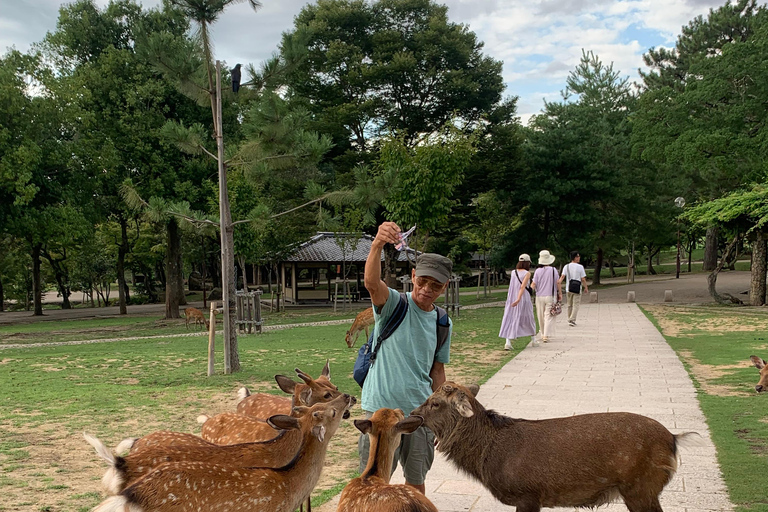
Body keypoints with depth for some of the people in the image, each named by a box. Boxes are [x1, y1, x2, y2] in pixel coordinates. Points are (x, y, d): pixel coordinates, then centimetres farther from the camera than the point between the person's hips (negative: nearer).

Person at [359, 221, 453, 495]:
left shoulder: (443, 325, 6)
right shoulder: (394, 304, -9)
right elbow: (371, 282, -32)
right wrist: (377, 245, -50)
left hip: (420, 412, 4)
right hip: (382, 408, -4)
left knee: (416, 481, 17)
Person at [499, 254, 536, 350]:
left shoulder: (513, 272, 6)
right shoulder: (527, 273, -9)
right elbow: (523, 286, -20)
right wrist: (518, 299, -27)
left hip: (512, 299, 4)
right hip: (523, 299, -4)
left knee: (510, 319, 1)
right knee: (529, 319, 13)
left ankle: (508, 342, -12)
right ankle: (533, 340, 27)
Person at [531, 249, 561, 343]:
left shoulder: (538, 271, -3)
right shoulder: (553, 270, -4)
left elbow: (534, 284, -4)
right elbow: (557, 283, 0)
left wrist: (530, 288, 17)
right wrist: (560, 293, 12)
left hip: (539, 296, 1)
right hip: (550, 296, -1)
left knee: (541, 317, 12)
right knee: (549, 316, -2)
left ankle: (542, 334, 22)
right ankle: (546, 336, -10)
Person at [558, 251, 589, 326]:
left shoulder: (566, 266, 4)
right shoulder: (580, 267, -6)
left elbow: (562, 276, -9)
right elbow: (583, 279, -5)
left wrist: (558, 283, -19)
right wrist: (586, 288, 6)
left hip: (568, 289, 4)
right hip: (577, 289, -4)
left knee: (570, 305, 14)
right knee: (575, 305, -1)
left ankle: (570, 320, 23)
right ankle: (572, 320, -12)